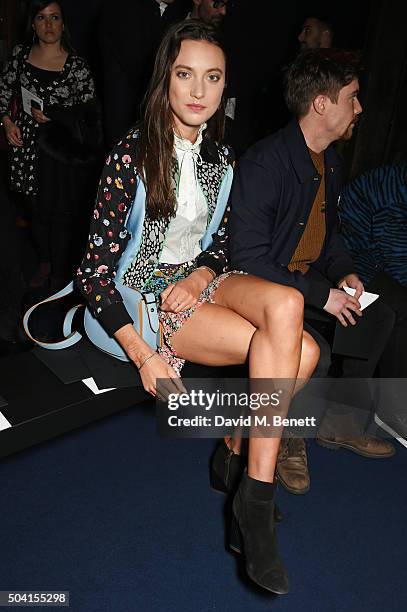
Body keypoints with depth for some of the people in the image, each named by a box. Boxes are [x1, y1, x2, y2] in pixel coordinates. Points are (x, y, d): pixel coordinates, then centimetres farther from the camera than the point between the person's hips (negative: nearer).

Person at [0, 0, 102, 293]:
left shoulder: (76, 66, -9)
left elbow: (90, 109, -6)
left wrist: (52, 115, -12)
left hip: (62, 148, -4)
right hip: (28, 143, 4)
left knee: (61, 213, 3)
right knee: (37, 208, 17)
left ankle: (61, 274, 19)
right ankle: (45, 261, 38)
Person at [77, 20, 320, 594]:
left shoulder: (219, 155, 6)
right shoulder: (132, 155, -13)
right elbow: (95, 270, -14)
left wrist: (201, 276, -10)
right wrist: (145, 355, -21)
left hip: (198, 281, 6)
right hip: (143, 294, -6)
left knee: (286, 304, -26)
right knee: (297, 348, -23)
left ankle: (240, 447, -9)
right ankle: (255, 502, -10)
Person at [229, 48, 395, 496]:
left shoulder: (329, 161, 7)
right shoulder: (263, 164, -23)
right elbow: (248, 260, -26)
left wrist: (344, 273, 0)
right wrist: (321, 295, -23)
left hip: (309, 280, 9)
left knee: (378, 316, 4)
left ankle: (339, 421, 18)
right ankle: (285, 437, 0)